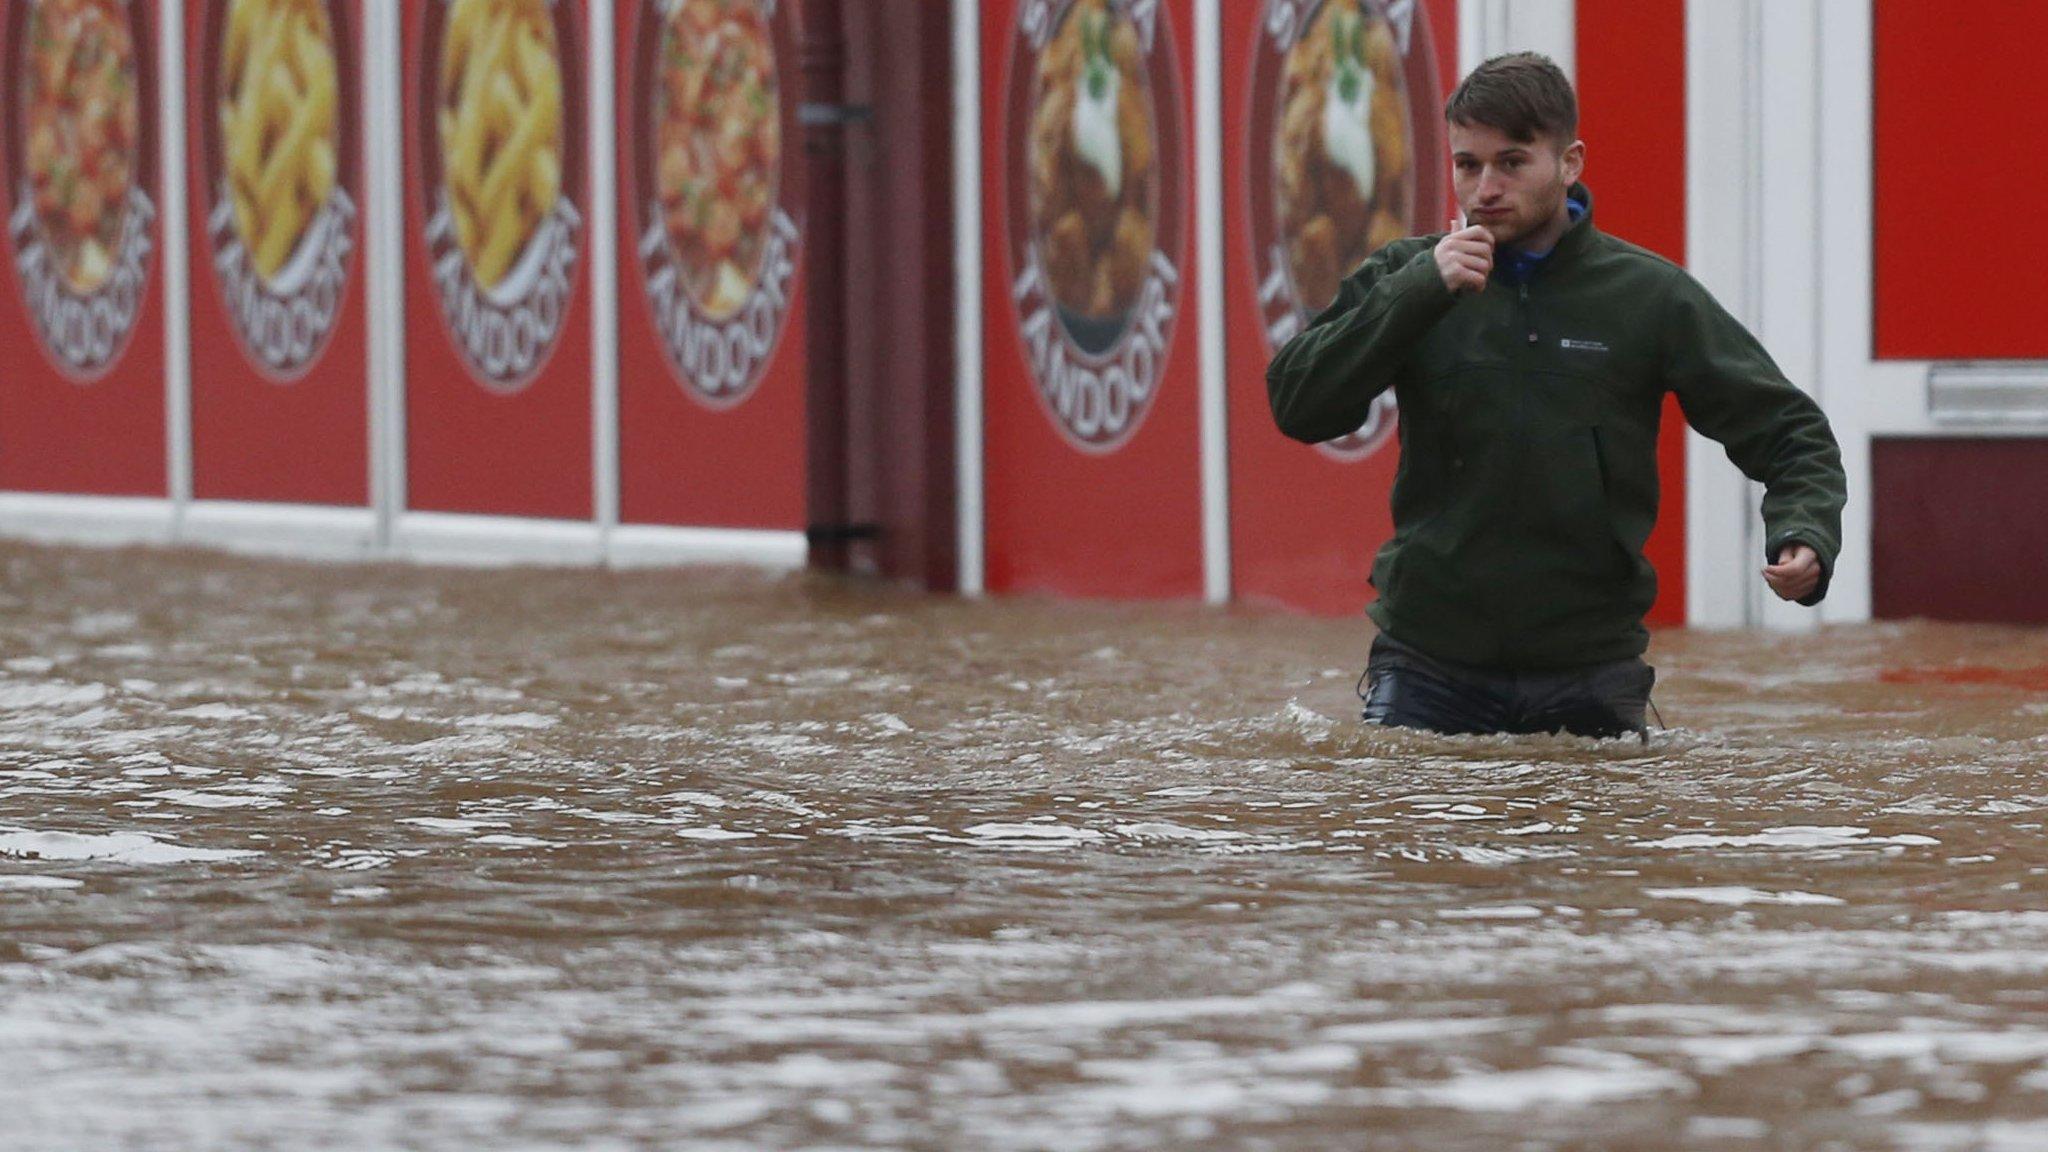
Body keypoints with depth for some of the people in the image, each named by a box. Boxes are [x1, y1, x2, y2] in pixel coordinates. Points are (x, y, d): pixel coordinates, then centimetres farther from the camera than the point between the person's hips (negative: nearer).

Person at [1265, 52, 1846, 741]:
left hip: (1590, 673, 0)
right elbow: (1297, 408, -8)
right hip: (1428, 669, 0)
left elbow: (1789, 432, 5)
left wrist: (1803, 532, -17)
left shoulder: (1649, 296, 1)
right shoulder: (1405, 279, 4)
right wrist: (1420, 293, -17)